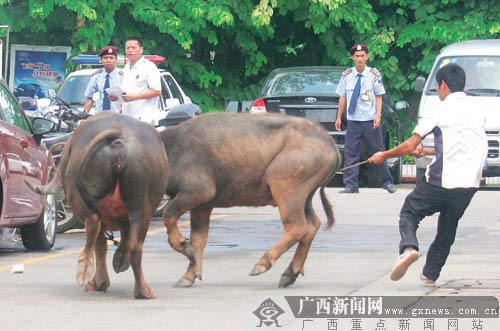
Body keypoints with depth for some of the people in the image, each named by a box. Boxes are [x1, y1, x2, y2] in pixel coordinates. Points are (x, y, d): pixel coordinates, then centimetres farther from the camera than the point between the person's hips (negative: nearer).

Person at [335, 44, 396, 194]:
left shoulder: (374, 74, 1)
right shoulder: (347, 75, 5)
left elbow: (379, 97, 3)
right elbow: (342, 97, 11)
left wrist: (378, 115, -8)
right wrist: (339, 117, 9)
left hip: (370, 120, -2)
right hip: (353, 120, 2)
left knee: (377, 151, 3)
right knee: (350, 152, -2)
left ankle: (386, 182, 13)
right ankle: (351, 185, 1)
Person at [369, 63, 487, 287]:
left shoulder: (441, 111, -5)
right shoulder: (478, 112, 11)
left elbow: (410, 146, -4)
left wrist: (383, 156, 12)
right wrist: (428, 152, 30)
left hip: (440, 181, -5)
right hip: (469, 184, 5)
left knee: (409, 212, 13)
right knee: (447, 230, 20)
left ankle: (408, 247, -14)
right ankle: (430, 275, 21)